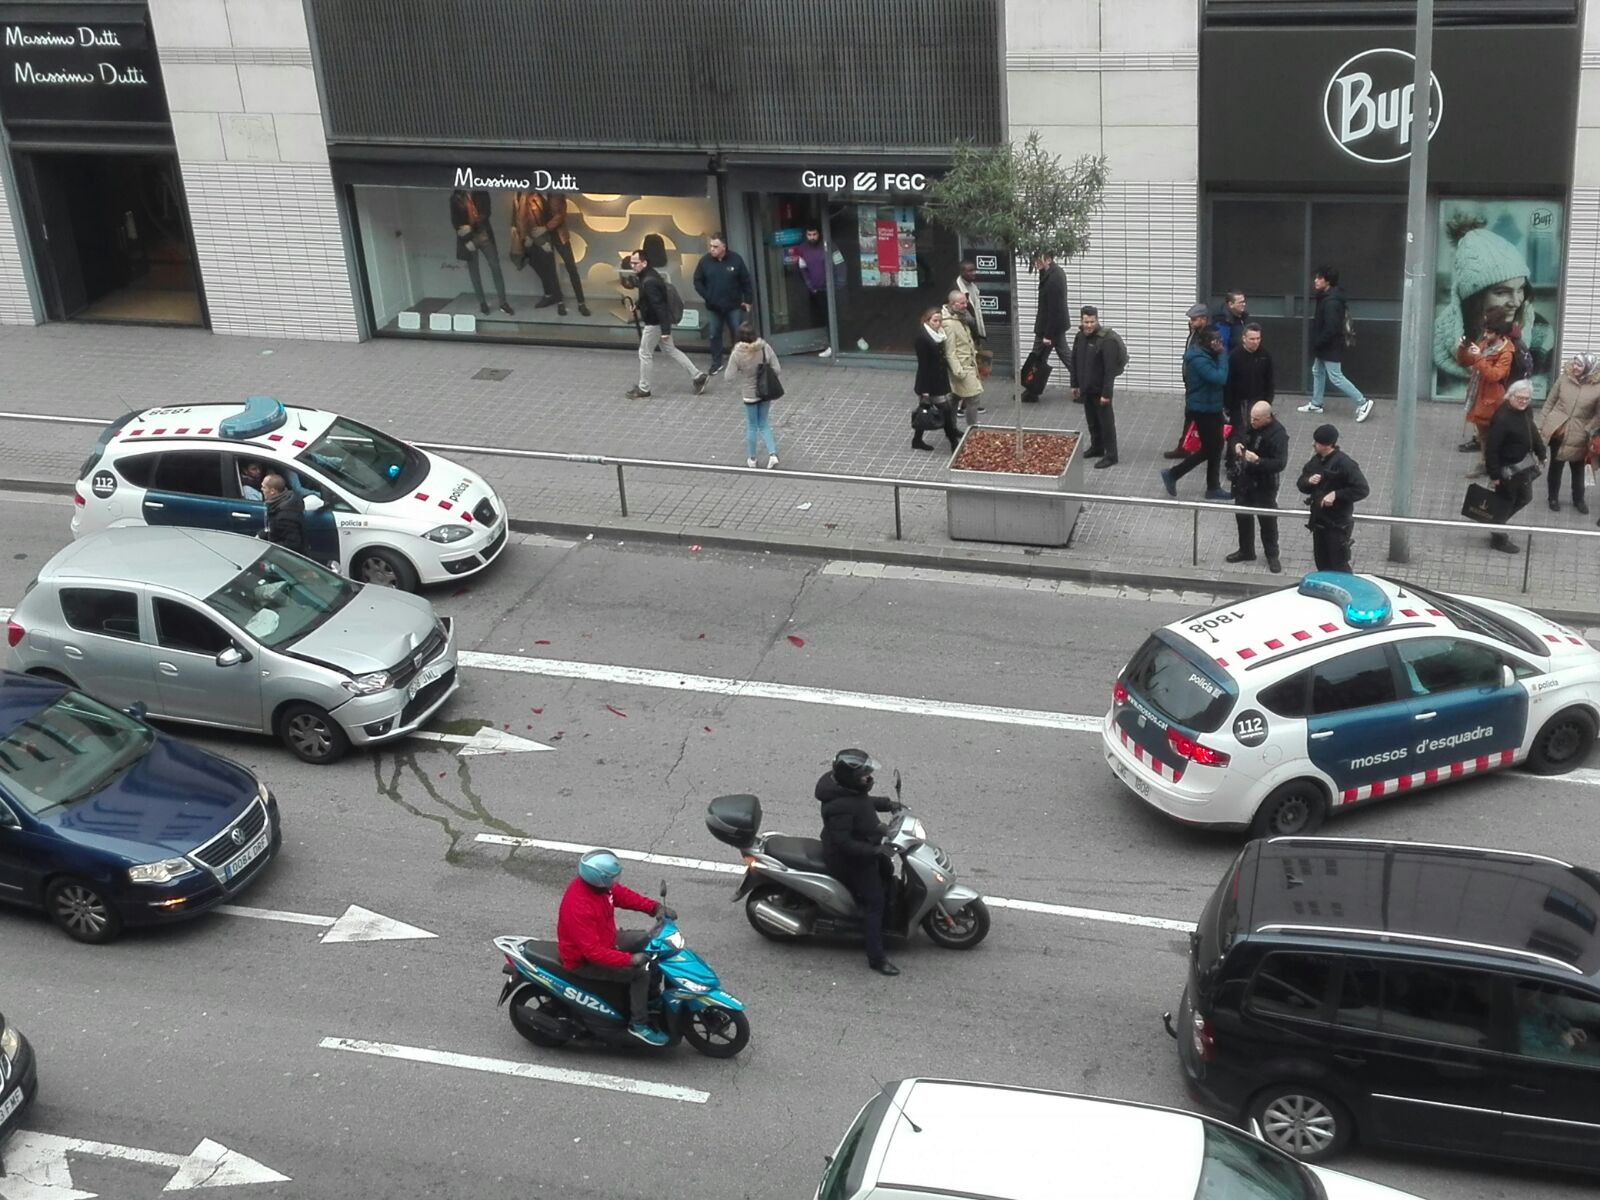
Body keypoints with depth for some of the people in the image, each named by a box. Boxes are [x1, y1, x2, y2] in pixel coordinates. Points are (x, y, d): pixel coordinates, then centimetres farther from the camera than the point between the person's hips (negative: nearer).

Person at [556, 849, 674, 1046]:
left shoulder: (599, 885, -11)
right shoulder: (579, 907, -37)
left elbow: (622, 894, 4)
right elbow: (593, 952, -36)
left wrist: (655, 907, -8)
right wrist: (629, 959, -36)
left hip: (605, 940, 10)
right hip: (584, 962, -10)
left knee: (651, 940, 10)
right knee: (640, 971, -19)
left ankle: (652, 998, 22)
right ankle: (638, 1024, -3)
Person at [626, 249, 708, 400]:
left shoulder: (649, 282, -27)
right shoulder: (647, 275, 5)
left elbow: (659, 306, -29)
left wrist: (665, 330, -29)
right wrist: (638, 307, 11)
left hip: (655, 322, -10)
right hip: (655, 320, 10)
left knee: (645, 353, 3)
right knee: (670, 350, 18)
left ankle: (643, 390, 16)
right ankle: (698, 376, 20)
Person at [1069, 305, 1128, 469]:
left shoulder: (1107, 340, -21)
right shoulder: (1079, 337, 2)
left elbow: (1110, 369, -22)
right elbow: (1074, 362, 14)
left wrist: (1106, 393, -23)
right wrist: (1075, 385, 16)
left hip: (1101, 389, -7)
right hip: (1086, 388, 7)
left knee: (1106, 422, 0)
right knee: (1091, 421, 19)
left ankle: (1111, 455, 7)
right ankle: (1096, 447, 36)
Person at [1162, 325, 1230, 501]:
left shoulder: (1207, 355, 8)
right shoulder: (1199, 359, -23)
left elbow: (1220, 378, 10)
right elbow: (1220, 378, -29)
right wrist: (1221, 354, -24)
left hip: (1212, 407, 10)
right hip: (1203, 409, -10)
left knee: (1215, 447, 13)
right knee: (1209, 449, -2)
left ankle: (1213, 488, 20)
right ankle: (1172, 474, 10)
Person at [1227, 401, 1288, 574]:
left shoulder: (1278, 434, -24)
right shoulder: (1250, 425, -3)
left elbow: (1280, 463, -26)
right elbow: (1240, 438, 17)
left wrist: (1258, 460, -36)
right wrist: (1237, 445, -6)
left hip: (1264, 485, -7)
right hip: (1244, 480, 7)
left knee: (1267, 520, 8)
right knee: (1243, 516, 18)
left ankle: (1272, 556, 24)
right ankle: (1246, 551, 36)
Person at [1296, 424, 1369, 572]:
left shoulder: (1344, 463, -19)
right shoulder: (1316, 461, 4)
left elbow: (1362, 490, -21)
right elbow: (1301, 484, 11)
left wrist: (1336, 494, -26)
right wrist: (1308, 481, -12)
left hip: (1338, 524, -7)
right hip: (1318, 521, 8)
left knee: (1339, 568, -1)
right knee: (1322, 565, 18)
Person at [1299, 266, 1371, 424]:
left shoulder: (1331, 302, -26)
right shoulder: (1325, 297, 6)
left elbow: (1331, 328, -29)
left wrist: (1317, 343, -19)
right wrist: (1317, 343, 14)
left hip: (1331, 347, -11)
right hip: (1324, 346, 11)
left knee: (1336, 378, -5)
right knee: (1317, 372, 19)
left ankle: (1363, 403, 1)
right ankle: (1315, 405, 31)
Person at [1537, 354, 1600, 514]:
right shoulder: (1564, 377, -6)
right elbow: (1550, 402, 1)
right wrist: (1541, 425, 1)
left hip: (1578, 436, -1)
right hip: (1556, 429, 1)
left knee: (1578, 468, 15)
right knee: (1556, 465, 14)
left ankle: (1578, 499, 35)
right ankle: (1553, 498, 32)